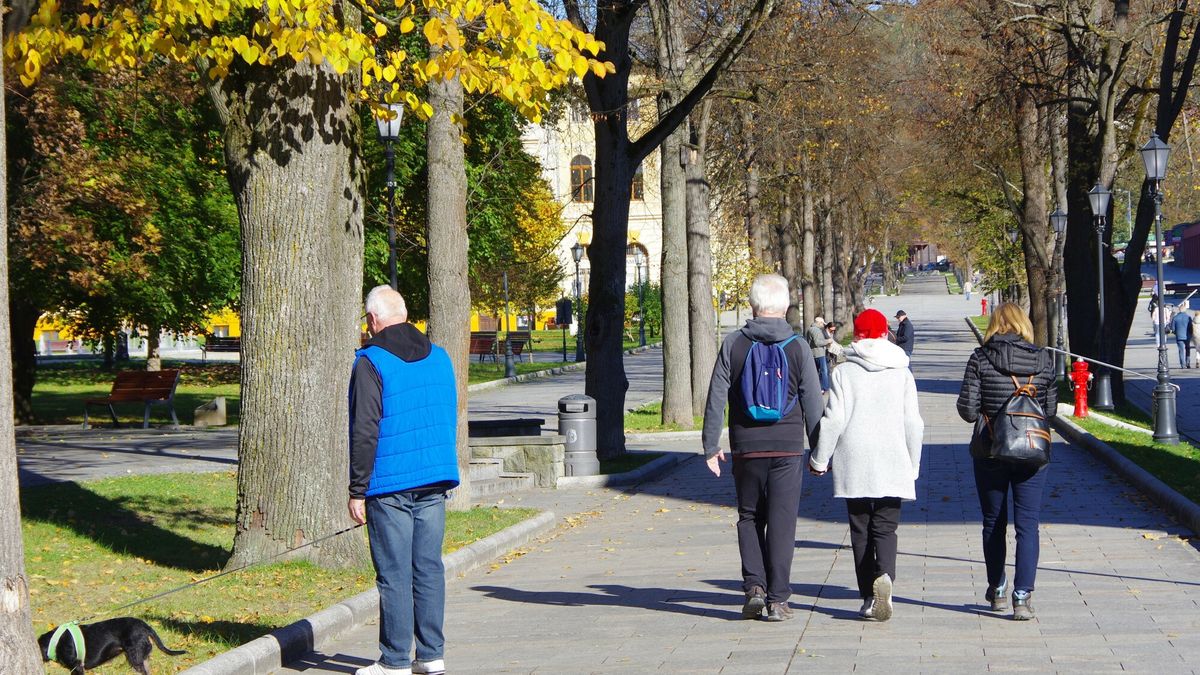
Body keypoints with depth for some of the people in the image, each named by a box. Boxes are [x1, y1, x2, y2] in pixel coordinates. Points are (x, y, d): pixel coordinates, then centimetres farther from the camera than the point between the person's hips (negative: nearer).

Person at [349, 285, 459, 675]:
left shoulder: (370, 362, -9)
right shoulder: (439, 357, 12)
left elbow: (365, 432, -12)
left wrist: (358, 491, -9)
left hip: (389, 484, -6)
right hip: (435, 481, 6)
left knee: (394, 574, -2)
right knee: (429, 568, 9)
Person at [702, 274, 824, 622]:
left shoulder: (733, 344, -1)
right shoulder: (798, 347, -2)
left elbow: (717, 398, -1)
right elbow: (813, 403, 1)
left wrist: (711, 445, 5)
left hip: (746, 448, 1)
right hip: (788, 448, -1)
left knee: (749, 518, 15)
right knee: (782, 522, 3)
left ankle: (754, 586, 1)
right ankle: (777, 599, 1)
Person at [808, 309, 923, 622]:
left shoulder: (844, 373, -3)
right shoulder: (902, 373, 4)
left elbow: (833, 420, -6)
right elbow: (914, 423, 4)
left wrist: (819, 459, 5)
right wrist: (913, 465, 14)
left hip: (854, 465, -1)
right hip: (892, 466, 1)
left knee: (860, 531, 8)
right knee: (885, 527, 2)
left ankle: (869, 599, 6)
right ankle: (884, 575, -27)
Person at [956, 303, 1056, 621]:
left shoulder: (981, 359, -8)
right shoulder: (1043, 359, -2)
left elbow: (967, 409, -10)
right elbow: (1051, 408, 4)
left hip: (990, 453, 0)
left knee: (993, 523, 15)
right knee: (1027, 525, 2)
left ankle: (997, 590, 27)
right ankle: (1023, 595, -8)